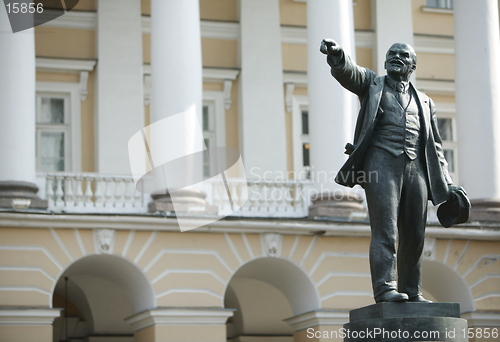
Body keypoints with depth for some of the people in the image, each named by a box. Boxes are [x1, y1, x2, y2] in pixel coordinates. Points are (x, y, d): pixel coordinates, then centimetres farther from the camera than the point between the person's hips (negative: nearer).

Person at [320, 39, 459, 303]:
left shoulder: (424, 102, 24)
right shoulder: (372, 85, 15)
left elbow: (434, 146, 22)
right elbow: (347, 72, -6)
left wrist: (447, 184, 13)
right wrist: (336, 54, -29)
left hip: (416, 168, 4)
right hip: (382, 162, -4)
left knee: (414, 236, 3)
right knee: (385, 229, -15)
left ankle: (412, 292, 9)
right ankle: (385, 288, -21)